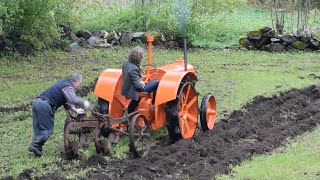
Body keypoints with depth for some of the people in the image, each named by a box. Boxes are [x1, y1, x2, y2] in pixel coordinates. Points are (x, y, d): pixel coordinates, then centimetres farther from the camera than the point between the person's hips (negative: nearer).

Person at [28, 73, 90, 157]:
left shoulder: (64, 84, 27)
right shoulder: (69, 87, -4)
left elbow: (66, 102, 33)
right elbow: (73, 100, -21)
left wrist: (76, 110, 31)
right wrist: (84, 103, -7)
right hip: (44, 105, -10)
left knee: (38, 129, 9)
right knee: (48, 129, -4)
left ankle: (37, 149, 6)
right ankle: (35, 145, -11)